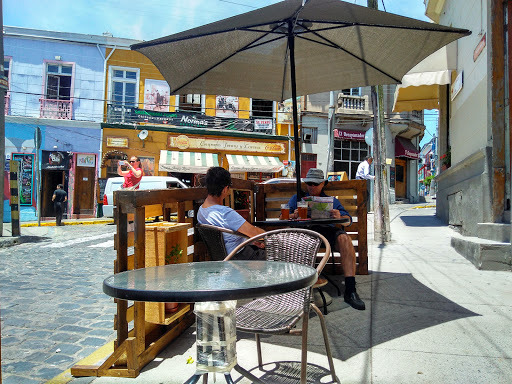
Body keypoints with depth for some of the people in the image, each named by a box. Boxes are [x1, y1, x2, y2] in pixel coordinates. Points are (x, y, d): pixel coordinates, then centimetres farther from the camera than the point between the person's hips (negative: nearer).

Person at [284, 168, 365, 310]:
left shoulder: (332, 200, 30)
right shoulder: (297, 198, 30)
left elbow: (348, 220, 16)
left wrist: (340, 217, -10)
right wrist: (293, 216, -9)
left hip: (327, 230, 1)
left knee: (344, 238, -33)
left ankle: (350, 291, -32)